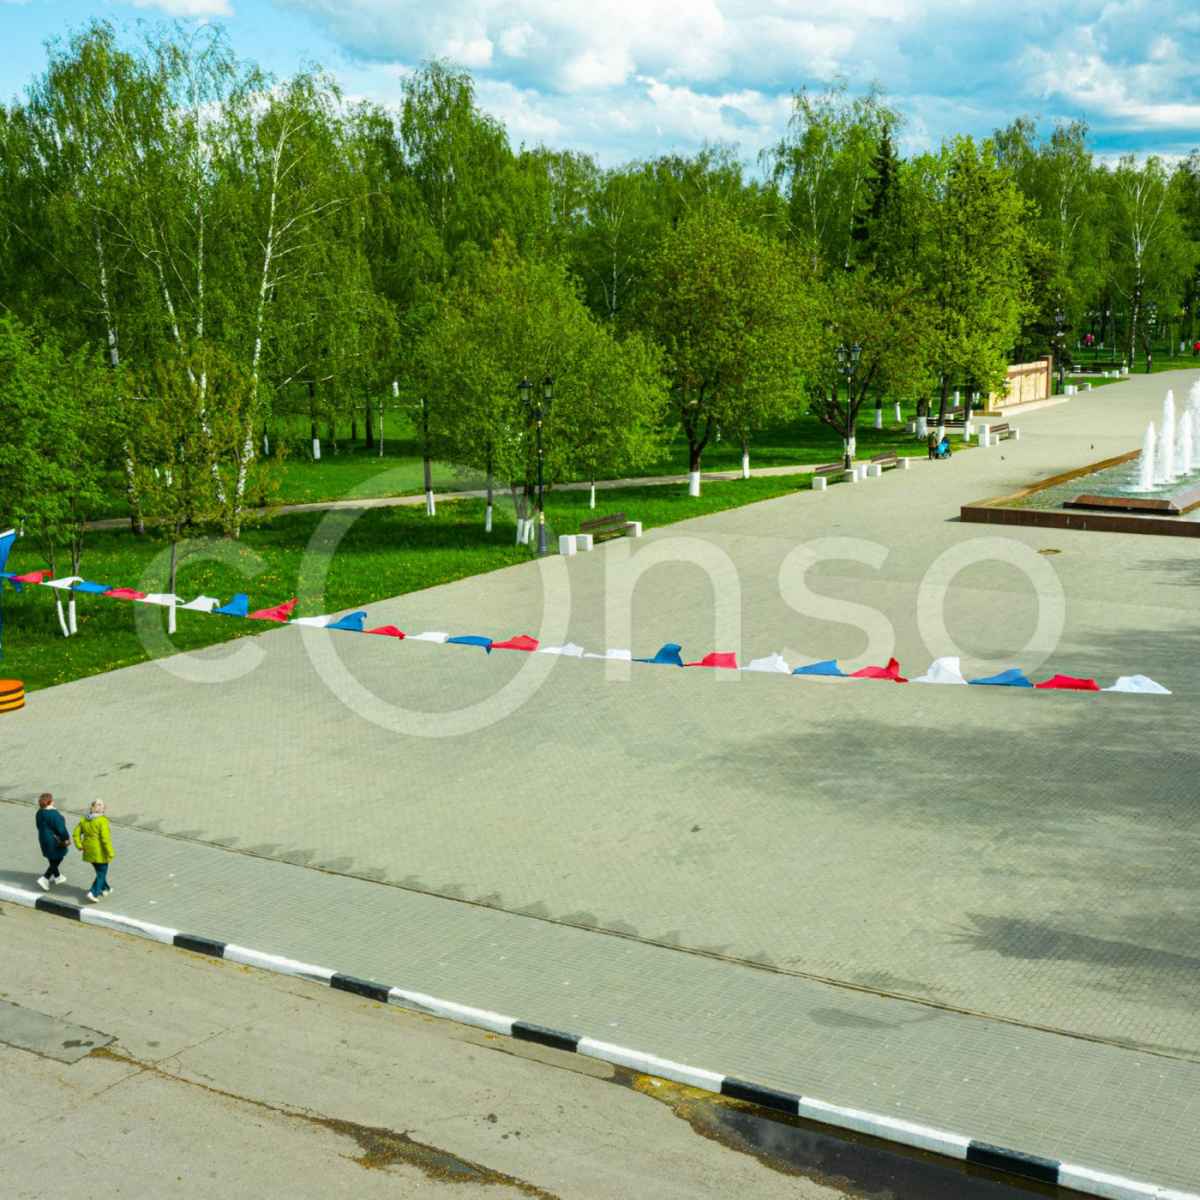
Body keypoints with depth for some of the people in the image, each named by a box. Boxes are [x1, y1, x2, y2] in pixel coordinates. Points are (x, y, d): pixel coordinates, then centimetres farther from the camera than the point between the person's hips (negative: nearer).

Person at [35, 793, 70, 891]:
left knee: (52, 859, 23)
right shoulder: (53, 813, -26)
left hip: (43, 838, 8)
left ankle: (57, 876, 38)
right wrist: (66, 839, -8)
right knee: (56, 860, 4)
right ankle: (44, 879, -3)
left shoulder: (40, 812, -2)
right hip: (54, 840, -8)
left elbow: (39, 826, 11)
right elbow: (61, 828, -21)